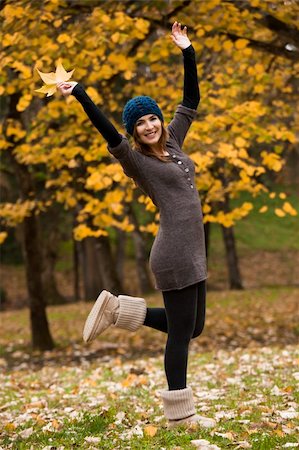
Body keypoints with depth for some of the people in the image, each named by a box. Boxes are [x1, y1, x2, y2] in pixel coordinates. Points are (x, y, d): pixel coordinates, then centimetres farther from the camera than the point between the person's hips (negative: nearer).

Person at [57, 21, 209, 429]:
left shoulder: (172, 143, 14)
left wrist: (187, 51, 16)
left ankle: (119, 310, 19)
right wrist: (79, 94, -27)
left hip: (192, 253, 9)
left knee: (192, 326, 14)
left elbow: (191, 101, 18)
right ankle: (179, 413, 6)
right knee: (181, 333, -3)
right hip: (175, 256, -9)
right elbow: (108, 133, -20)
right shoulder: (136, 161, -5)